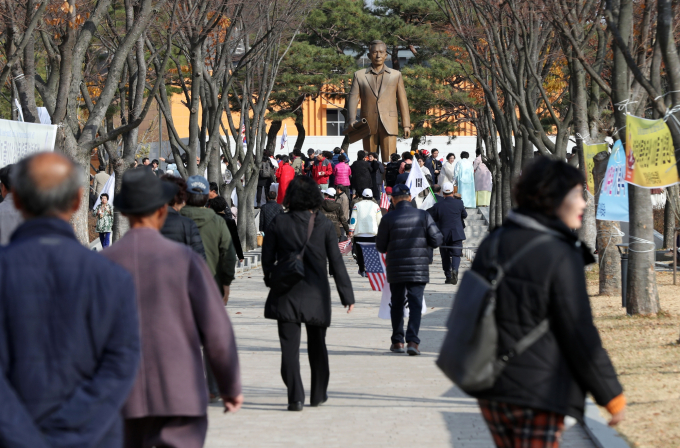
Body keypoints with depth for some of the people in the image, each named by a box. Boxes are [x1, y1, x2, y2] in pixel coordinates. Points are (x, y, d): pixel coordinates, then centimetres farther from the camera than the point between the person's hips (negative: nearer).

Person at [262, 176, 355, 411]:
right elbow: (336, 262, -3)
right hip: (316, 294, 1)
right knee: (317, 346, 17)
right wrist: (347, 295, 3)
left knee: (289, 347, -1)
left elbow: (267, 258, 2)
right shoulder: (324, 225, -4)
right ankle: (318, 394, 25)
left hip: (286, 294, -1)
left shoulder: (279, 223, -4)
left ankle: (295, 396, -12)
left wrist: (271, 281, 20)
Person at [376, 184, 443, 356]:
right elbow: (436, 240, -5)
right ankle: (412, 340, -14)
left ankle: (397, 341, 16)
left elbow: (381, 247, -1)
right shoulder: (423, 215, -4)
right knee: (415, 304, 0)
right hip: (419, 269, 0)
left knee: (397, 304, 13)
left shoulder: (388, 219, -6)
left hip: (395, 269, 0)